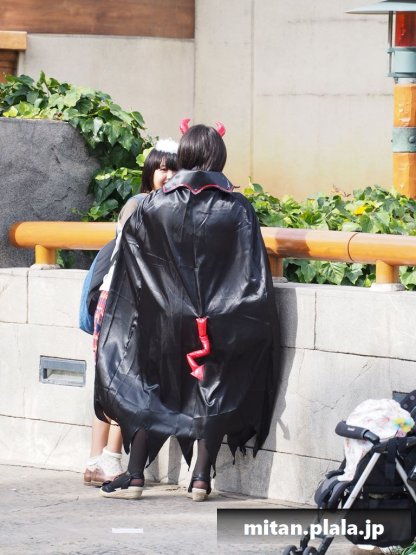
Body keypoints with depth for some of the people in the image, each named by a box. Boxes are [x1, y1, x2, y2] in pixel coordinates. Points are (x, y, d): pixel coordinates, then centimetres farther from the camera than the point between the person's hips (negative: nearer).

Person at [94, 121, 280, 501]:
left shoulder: (155, 205, -5)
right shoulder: (236, 209, -8)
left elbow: (128, 251, 3)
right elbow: (255, 275, -10)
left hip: (165, 318, 1)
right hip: (220, 324, -1)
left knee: (149, 392, 14)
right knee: (214, 394, 12)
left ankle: (135, 478, 11)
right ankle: (201, 478, 8)